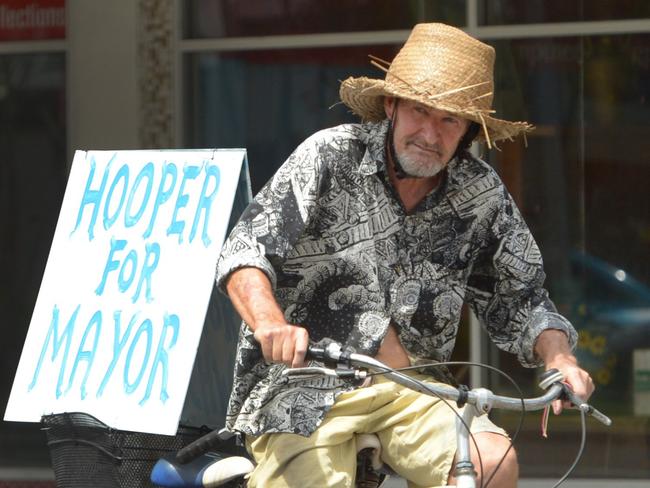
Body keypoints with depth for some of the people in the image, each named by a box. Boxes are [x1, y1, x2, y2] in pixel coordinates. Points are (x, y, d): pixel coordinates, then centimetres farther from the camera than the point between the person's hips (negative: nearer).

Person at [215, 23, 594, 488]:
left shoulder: (482, 195, 3)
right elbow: (245, 250, -13)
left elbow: (521, 299, 10)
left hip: (412, 389, 3)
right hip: (302, 380, -3)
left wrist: (558, 357, -12)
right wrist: (269, 322, -34)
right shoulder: (332, 156, -6)